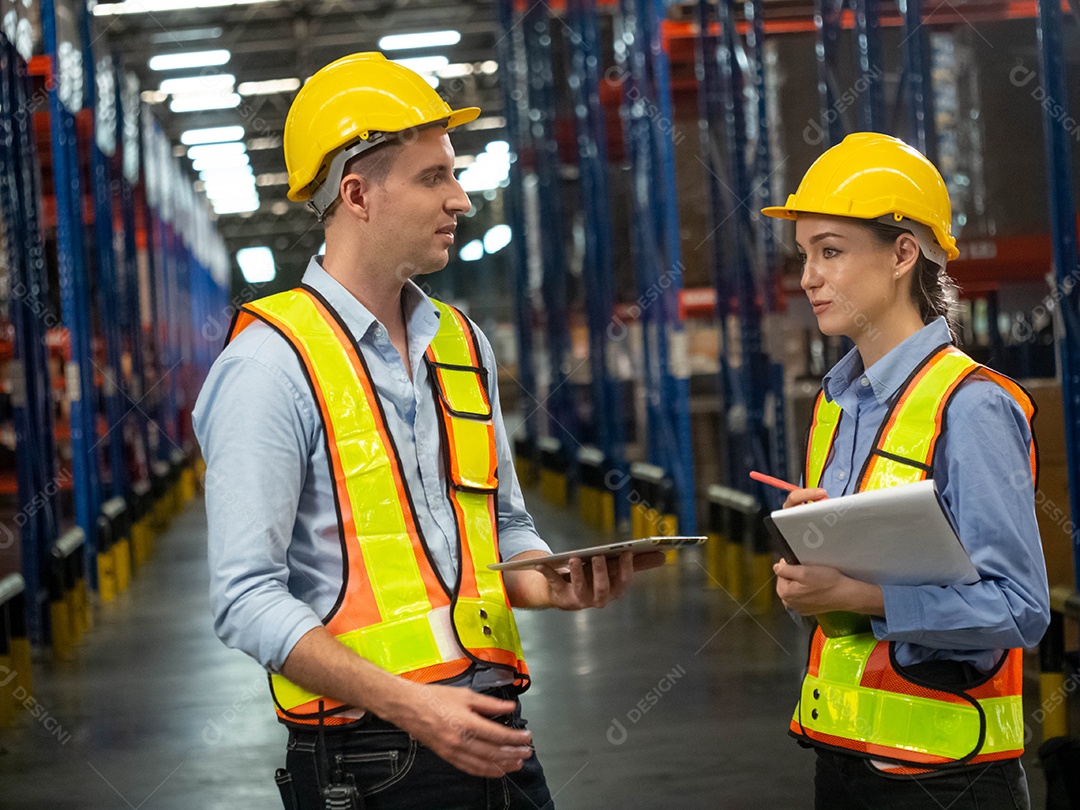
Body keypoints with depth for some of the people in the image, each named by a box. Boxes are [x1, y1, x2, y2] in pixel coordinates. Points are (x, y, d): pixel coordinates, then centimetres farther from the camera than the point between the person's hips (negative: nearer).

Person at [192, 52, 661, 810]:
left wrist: (556, 583, -1)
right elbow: (247, 598, -16)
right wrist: (409, 703, -23)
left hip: (494, 739, 7)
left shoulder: (463, 344, 12)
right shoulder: (273, 363, -11)